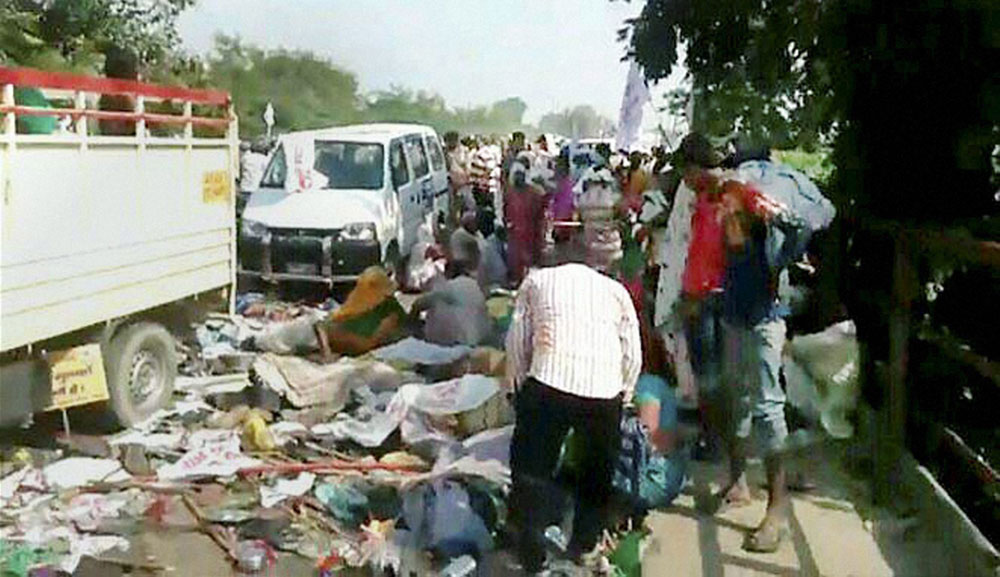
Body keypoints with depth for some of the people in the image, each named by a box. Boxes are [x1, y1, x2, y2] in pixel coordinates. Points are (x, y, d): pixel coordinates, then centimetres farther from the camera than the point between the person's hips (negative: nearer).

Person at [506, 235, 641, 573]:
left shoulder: (537, 280, 22)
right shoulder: (615, 289, 25)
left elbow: (517, 342, 15)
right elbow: (633, 355, 19)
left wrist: (521, 387, 26)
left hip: (548, 384, -2)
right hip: (604, 392, 2)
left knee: (532, 470, 12)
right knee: (598, 472, 24)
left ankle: (531, 554, 10)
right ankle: (585, 546, 33)